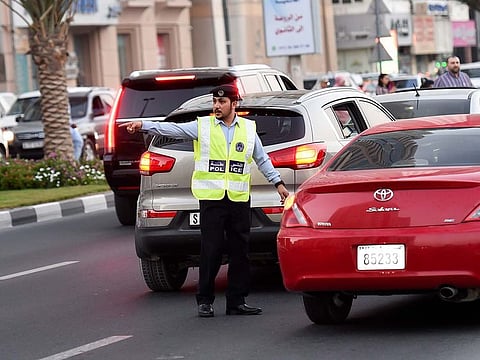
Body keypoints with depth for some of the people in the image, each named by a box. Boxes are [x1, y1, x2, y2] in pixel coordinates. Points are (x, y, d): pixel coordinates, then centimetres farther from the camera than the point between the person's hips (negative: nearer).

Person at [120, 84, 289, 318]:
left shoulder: (248, 128, 11)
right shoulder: (202, 126, 3)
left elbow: (262, 160, 19)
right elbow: (173, 129, -7)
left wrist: (278, 183, 17)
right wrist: (143, 125, -19)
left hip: (239, 199, 3)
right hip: (211, 197, -3)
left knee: (240, 252, 4)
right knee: (211, 250, -5)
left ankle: (237, 302, 11)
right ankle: (205, 300, 5)